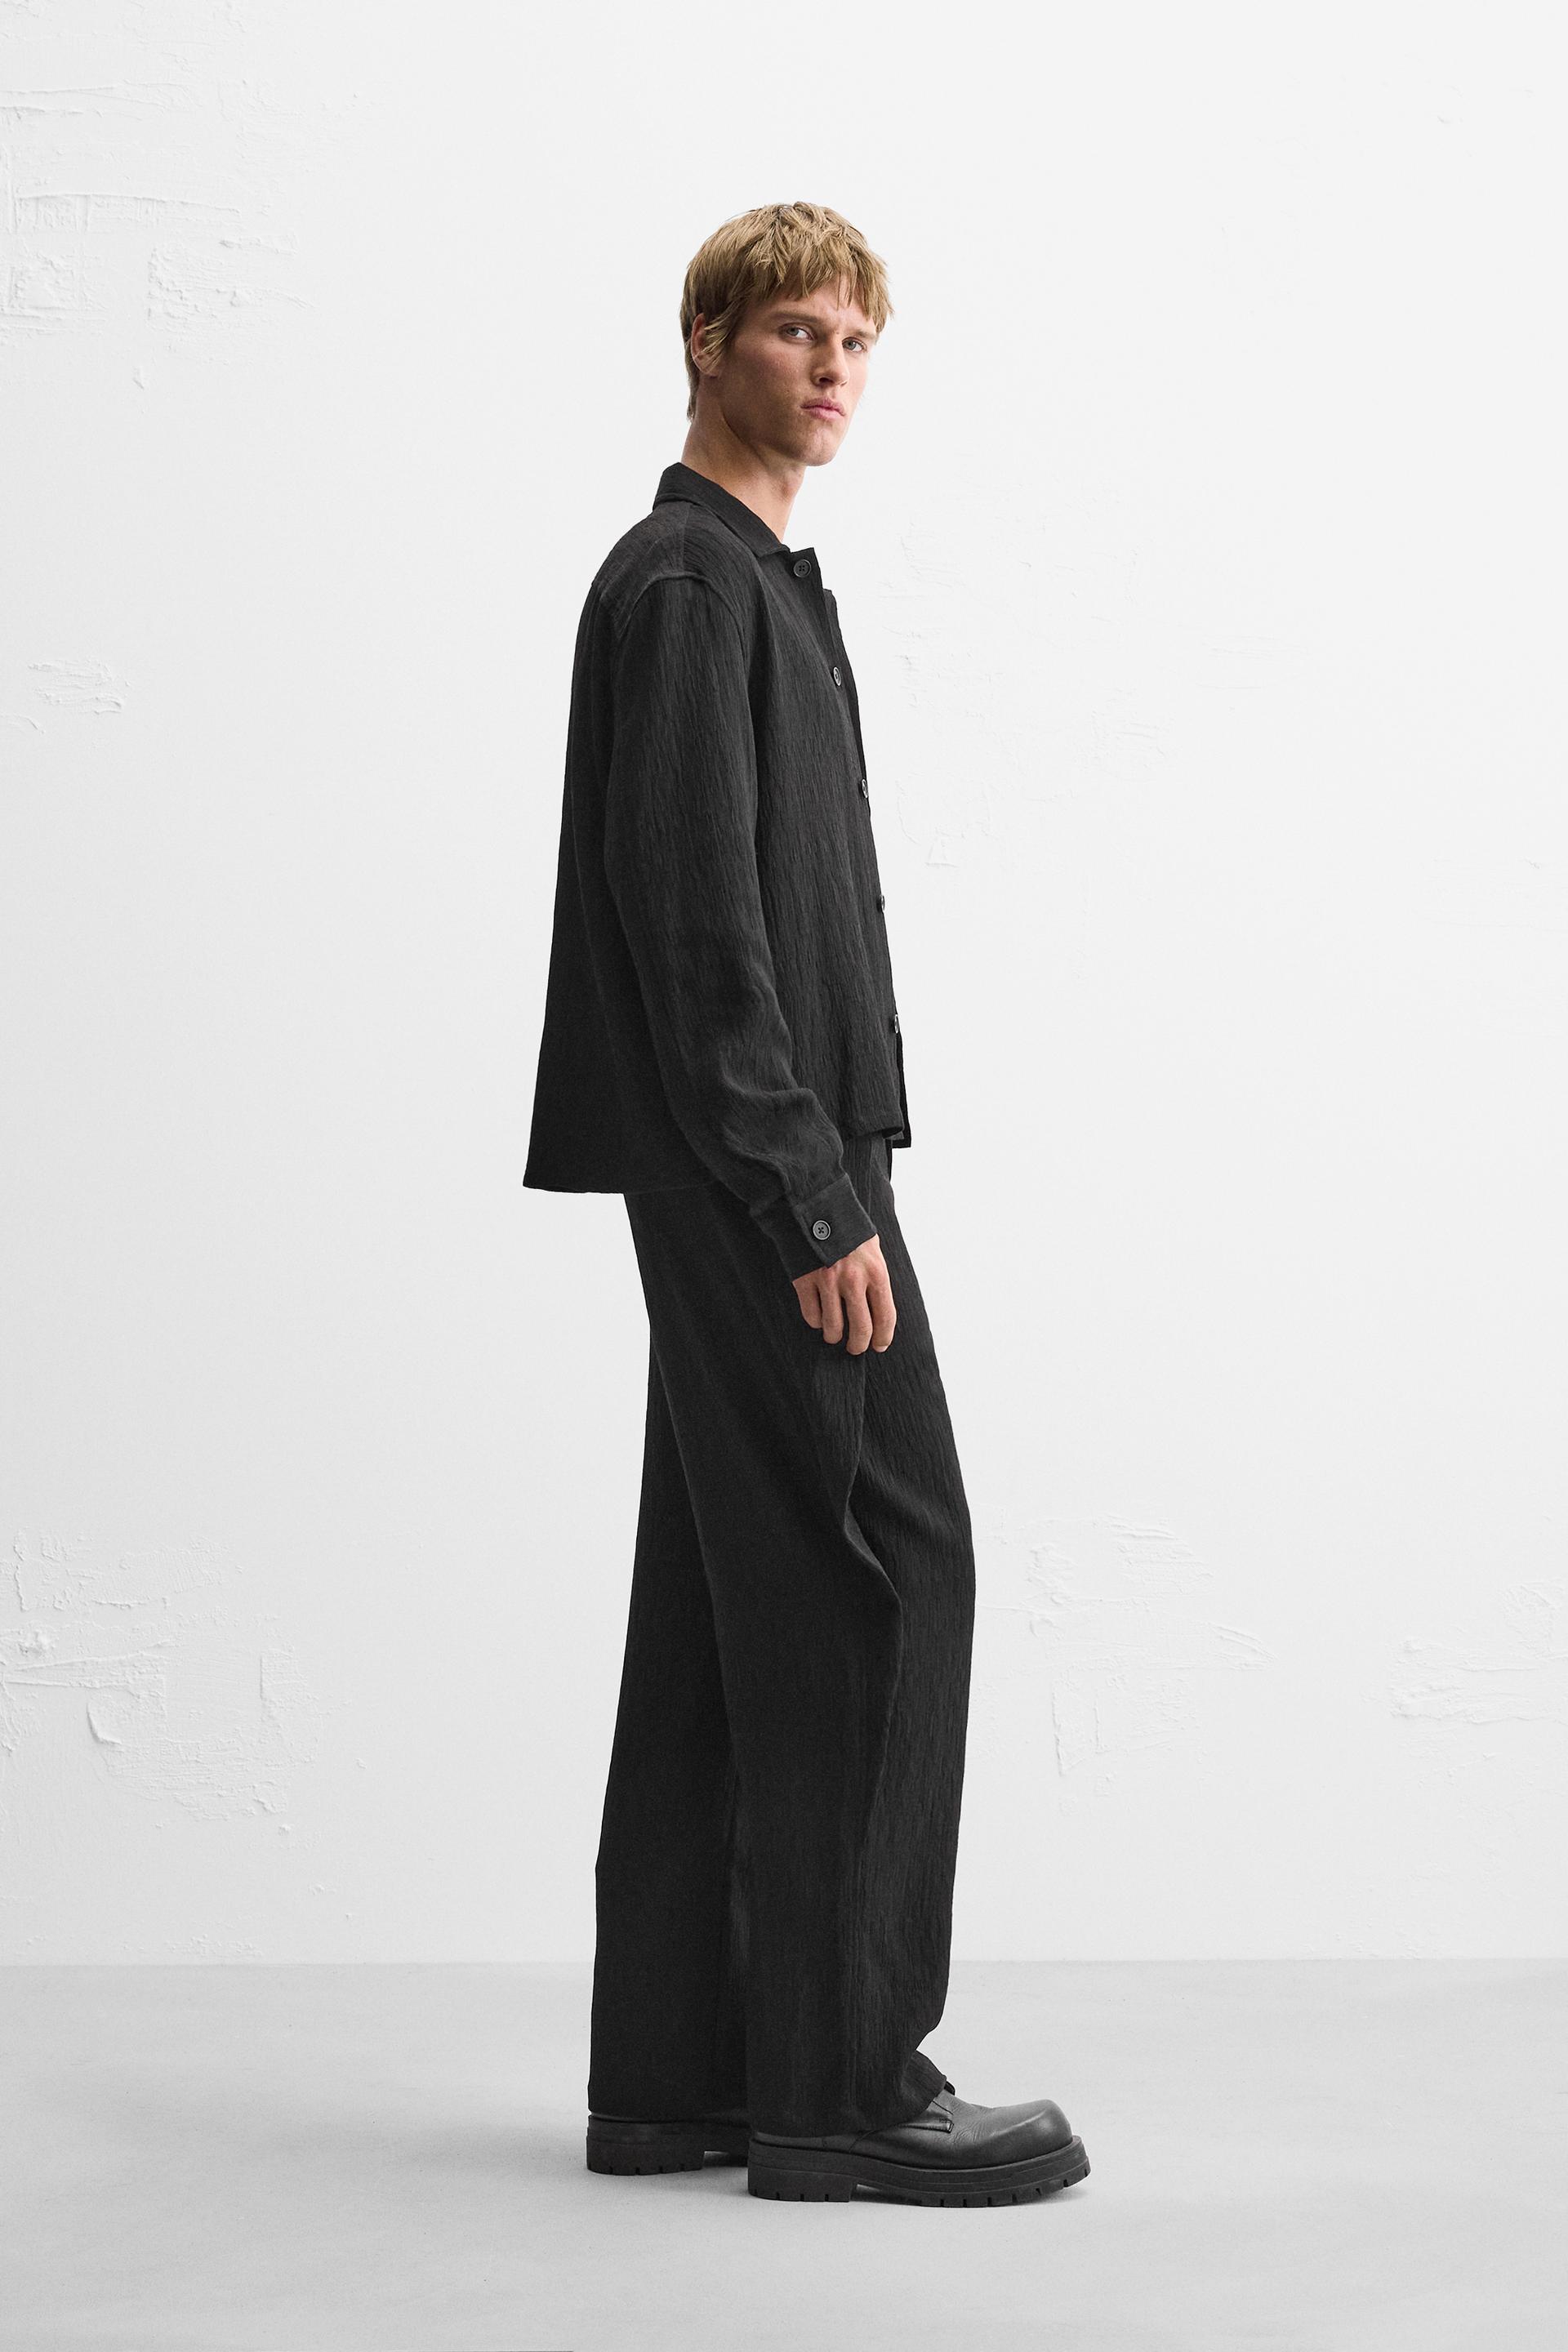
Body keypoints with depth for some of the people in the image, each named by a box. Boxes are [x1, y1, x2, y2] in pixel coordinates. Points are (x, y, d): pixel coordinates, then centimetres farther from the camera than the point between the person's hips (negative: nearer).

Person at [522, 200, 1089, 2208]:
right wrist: (815, 1205, -21)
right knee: (879, 1572, -9)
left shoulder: (750, 581, 22)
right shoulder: (685, 582, -10)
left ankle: (675, 2074, 14)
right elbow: (694, 917, -18)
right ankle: (841, 2081, -3)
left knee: (731, 1611, 9)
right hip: (760, 1166, -10)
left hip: (767, 1173, 10)